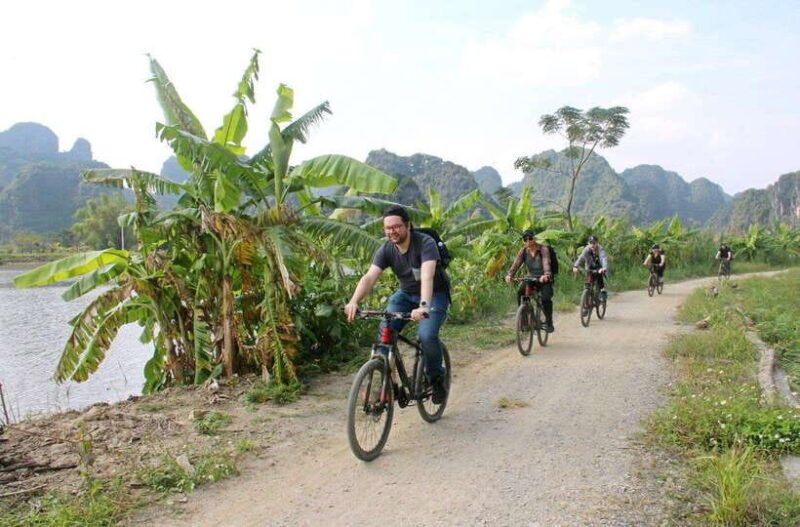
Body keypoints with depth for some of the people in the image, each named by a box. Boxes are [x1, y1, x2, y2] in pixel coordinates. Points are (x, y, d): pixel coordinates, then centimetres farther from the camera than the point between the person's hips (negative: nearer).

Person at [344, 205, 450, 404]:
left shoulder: (425, 244, -26)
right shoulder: (386, 250, -12)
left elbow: (427, 277, -41)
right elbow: (369, 277, -23)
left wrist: (423, 306, -58)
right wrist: (353, 302, -42)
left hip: (434, 294, -4)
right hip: (405, 294, 5)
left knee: (427, 335, -27)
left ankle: (437, 377, 1)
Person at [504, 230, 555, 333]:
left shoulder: (543, 250, -16)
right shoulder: (523, 251, -5)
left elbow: (546, 263, -32)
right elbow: (516, 264, -17)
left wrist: (546, 275, -53)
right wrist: (509, 275, -37)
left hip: (544, 280, -3)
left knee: (546, 298, -27)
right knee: (519, 293, -24)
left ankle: (549, 323, -5)